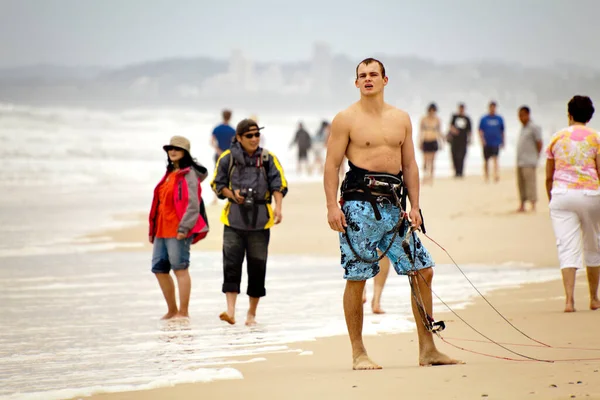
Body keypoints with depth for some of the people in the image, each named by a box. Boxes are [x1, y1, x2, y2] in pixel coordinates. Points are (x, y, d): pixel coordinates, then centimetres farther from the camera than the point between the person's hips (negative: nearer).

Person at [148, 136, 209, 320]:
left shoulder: (189, 174, -7)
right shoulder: (170, 174, 20)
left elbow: (193, 204, -16)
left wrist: (183, 228, -23)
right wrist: (153, 230, 21)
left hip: (178, 230, -9)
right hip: (162, 230, 9)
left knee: (180, 268, -6)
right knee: (159, 268, 10)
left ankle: (183, 312, -1)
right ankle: (172, 310, 20)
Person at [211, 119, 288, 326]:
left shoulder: (268, 158, 5)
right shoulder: (227, 158, 4)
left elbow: (279, 184, -1)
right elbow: (217, 184, 11)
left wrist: (278, 207, -18)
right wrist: (233, 194, -9)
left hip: (259, 219, 0)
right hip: (234, 217, 0)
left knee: (257, 266, 3)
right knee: (231, 264, -10)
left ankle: (252, 313, 14)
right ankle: (230, 311, -14)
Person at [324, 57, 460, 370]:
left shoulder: (401, 119, 14)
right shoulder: (346, 119, -1)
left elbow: (409, 164, 14)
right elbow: (332, 165, -4)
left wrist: (414, 205, 6)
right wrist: (332, 206, -13)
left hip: (392, 203, 5)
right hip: (359, 202, -5)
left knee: (423, 271, 3)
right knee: (356, 278, -3)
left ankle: (427, 349, 10)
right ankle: (358, 353, 7)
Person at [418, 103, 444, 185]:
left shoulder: (437, 120, 3)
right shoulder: (424, 119, 1)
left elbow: (439, 132, 11)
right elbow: (420, 131, 6)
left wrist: (440, 142, 10)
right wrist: (419, 142, 2)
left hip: (434, 141, 1)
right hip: (425, 142, -1)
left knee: (432, 160, 0)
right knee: (425, 160, -5)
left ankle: (431, 177, 7)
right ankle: (425, 175, 12)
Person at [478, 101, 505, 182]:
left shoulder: (499, 119, 7)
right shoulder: (484, 119, 4)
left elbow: (502, 131, 14)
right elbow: (480, 130, 0)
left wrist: (503, 142, 15)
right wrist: (482, 139, -15)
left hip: (496, 143, -1)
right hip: (486, 143, 1)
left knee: (495, 159, -18)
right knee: (486, 160, 9)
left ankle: (496, 175, -27)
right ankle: (486, 176, 22)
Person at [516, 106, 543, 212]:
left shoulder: (534, 128, -6)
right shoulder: (523, 128, 19)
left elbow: (539, 143, -8)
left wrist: (536, 157, -7)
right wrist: (518, 159, 15)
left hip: (529, 162, -9)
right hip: (520, 162, 9)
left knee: (530, 183, -11)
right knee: (521, 184, 10)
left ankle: (533, 206, -12)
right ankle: (522, 205, 16)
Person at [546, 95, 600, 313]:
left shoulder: (557, 138, 7)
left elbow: (548, 176, 10)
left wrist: (551, 200, 21)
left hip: (561, 194, 1)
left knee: (567, 248, -4)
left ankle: (569, 299, -19)